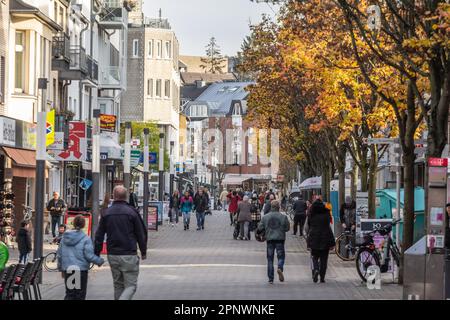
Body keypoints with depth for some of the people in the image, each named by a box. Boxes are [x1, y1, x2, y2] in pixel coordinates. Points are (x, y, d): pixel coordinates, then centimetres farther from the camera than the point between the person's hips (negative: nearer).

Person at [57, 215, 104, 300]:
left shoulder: (64, 238, 6)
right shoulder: (85, 239, -11)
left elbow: (59, 254, 11)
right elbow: (89, 255, -15)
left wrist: (61, 268, 23)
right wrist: (100, 261, 2)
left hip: (67, 270, 4)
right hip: (81, 269, -4)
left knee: (69, 294, 9)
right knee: (80, 295, 6)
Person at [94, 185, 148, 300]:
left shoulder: (106, 213, 5)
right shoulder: (131, 212, -5)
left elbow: (99, 236, 6)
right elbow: (141, 234, -1)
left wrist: (96, 254, 12)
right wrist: (143, 252, 11)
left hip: (112, 255, 4)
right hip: (129, 255, -4)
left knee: (118, 285, 17)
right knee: (131, 285, -2)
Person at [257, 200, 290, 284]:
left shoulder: (265, 217, 0)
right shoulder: (283, 217, -3)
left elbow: (260, 228, 1)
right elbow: (287, 228, 2)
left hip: (270, 239, 1)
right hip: (280, 239, -1)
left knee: (270, 259, 7)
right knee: (281, 256, 7)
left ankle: (270, 278, 5)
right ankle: (280, 268, -25)